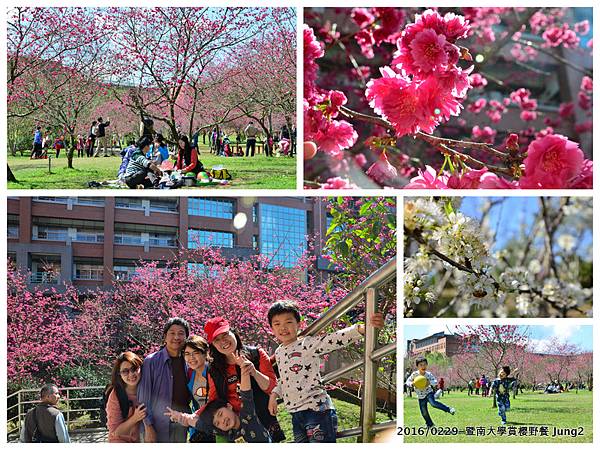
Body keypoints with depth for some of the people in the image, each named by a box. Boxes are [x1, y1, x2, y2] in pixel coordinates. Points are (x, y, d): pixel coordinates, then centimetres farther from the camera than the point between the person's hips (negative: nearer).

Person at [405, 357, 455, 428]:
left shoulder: (428, 374, -15)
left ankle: (449, 410, -24)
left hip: (428, 393, -3)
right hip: (421, 396, 3)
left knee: (433, 403, -32)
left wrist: (430, 382, -39)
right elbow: (408, 381, -4)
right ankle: (430, 424, 29)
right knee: (424, 412, 6)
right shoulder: (414, 374, -13)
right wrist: (412, 384, -25)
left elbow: (435, 382, -19)